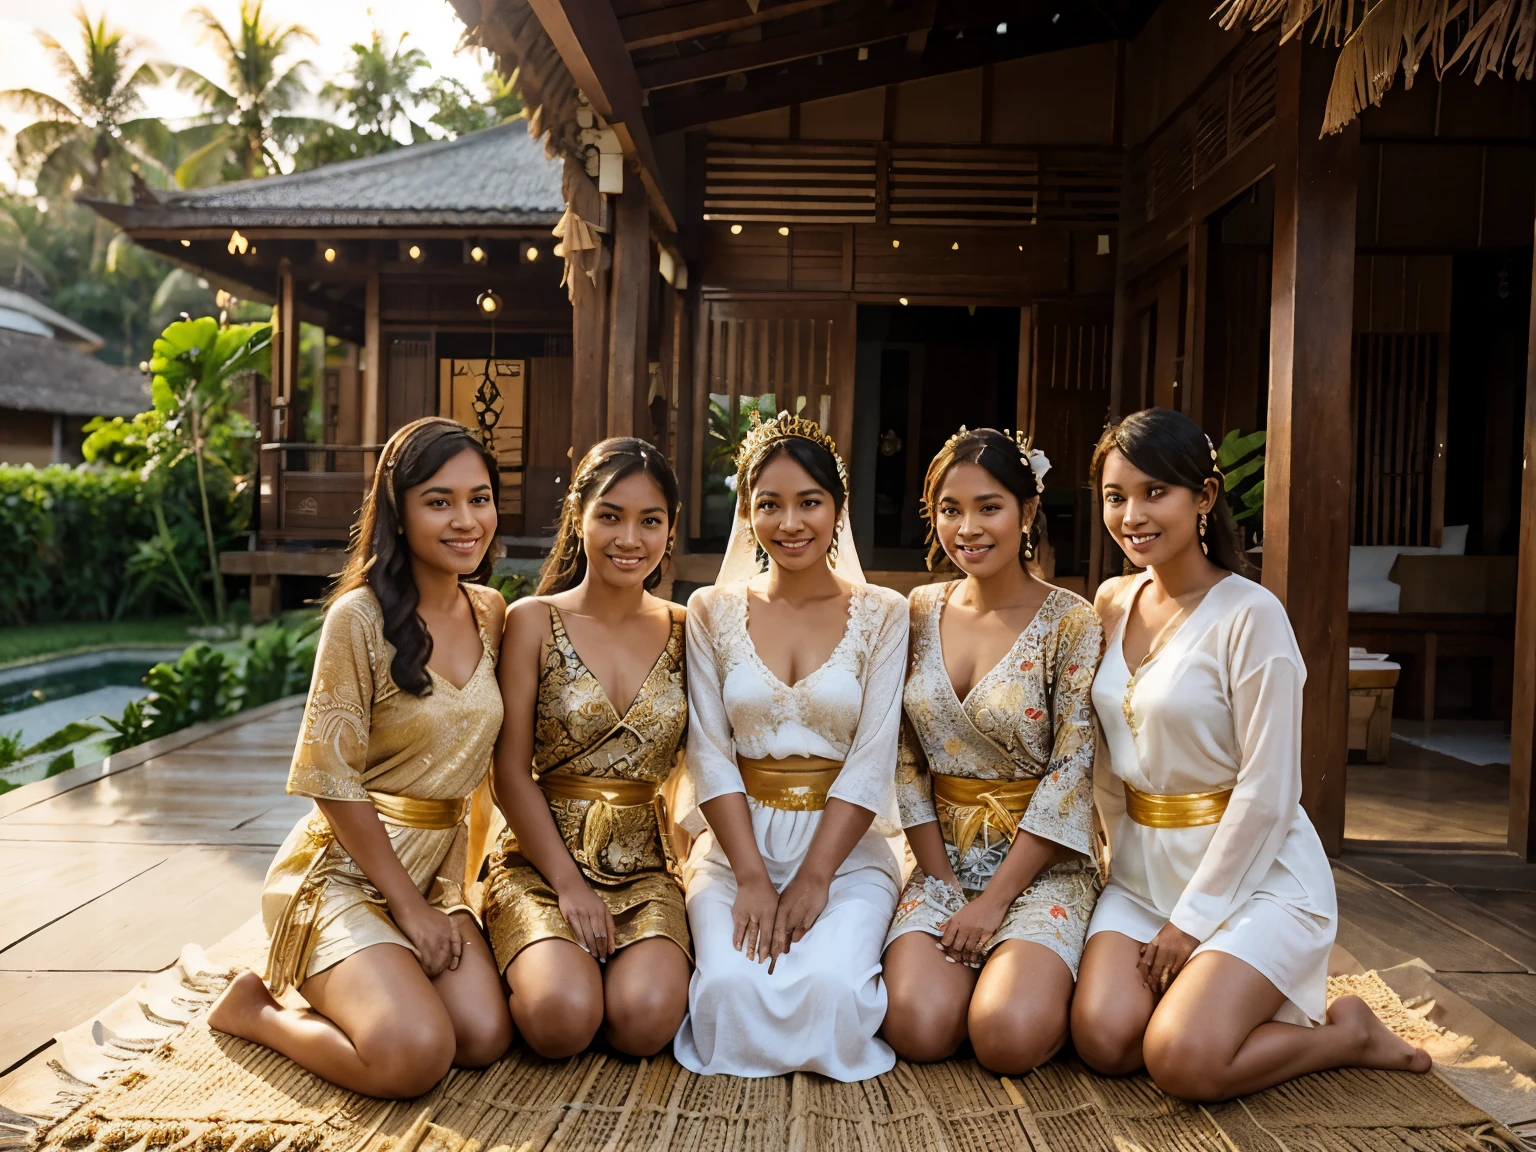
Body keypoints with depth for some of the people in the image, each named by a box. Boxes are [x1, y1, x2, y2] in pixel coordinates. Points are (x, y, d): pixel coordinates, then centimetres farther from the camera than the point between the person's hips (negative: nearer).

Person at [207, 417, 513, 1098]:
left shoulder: (490, 613, 4)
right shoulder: (361, 616, -16)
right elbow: (332, 778, -15)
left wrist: (447, 896, 9)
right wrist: (408, 904, -12)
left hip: (436, 868, 6)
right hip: (344, 869, -6)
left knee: (486, 1040, -11)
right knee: (416, 1056, -23)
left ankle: (343, 982, 16)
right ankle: (254, 1008, 5)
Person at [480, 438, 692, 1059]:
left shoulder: (684, 631, 6)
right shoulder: (533, 622, -1)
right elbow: (511, 770, -4)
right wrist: (569, 884, -11)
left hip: (645, 869, 2)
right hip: (539, 865, -1)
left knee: (646, 1019, -25)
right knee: (564, 1017, -26)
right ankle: (535, 964, 7)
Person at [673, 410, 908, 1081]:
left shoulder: (881, 615, 1)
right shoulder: (712, 613, 5)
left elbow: (872, 761, -4)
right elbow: (710, 755, -1)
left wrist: (813, 877, -12)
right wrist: (752, 876, -11)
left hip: (845, 848, 0)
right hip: (737, 844, 1)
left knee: (828, 987, -27)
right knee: (735, 987, -25)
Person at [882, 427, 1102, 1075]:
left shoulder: (1070, 625, -9)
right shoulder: (921, 611, 4)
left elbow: (1073, 771, -12)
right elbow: (907, 758, 4)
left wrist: (994, 899, -14)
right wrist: (940, 878, -5)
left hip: (1040, 865, -3)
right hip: (943, 857, 3)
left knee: (1010, 1038, -23)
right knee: (918, 1027, -18)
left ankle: (1039, 976, 10)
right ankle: (976, 965, 14)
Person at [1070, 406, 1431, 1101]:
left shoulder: (1250, 615, -17)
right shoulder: (1112, 603, 4)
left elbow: (1266, 791, -17)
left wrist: (1193, 917, -13)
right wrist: (1124, 857, 8)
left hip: (1256, 874, -5)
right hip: (1142, 867, 6)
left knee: (1182, 1063, -19)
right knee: (1102, 1041, -12)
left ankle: (1348, 1032, 9)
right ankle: (1198, 990, 18)